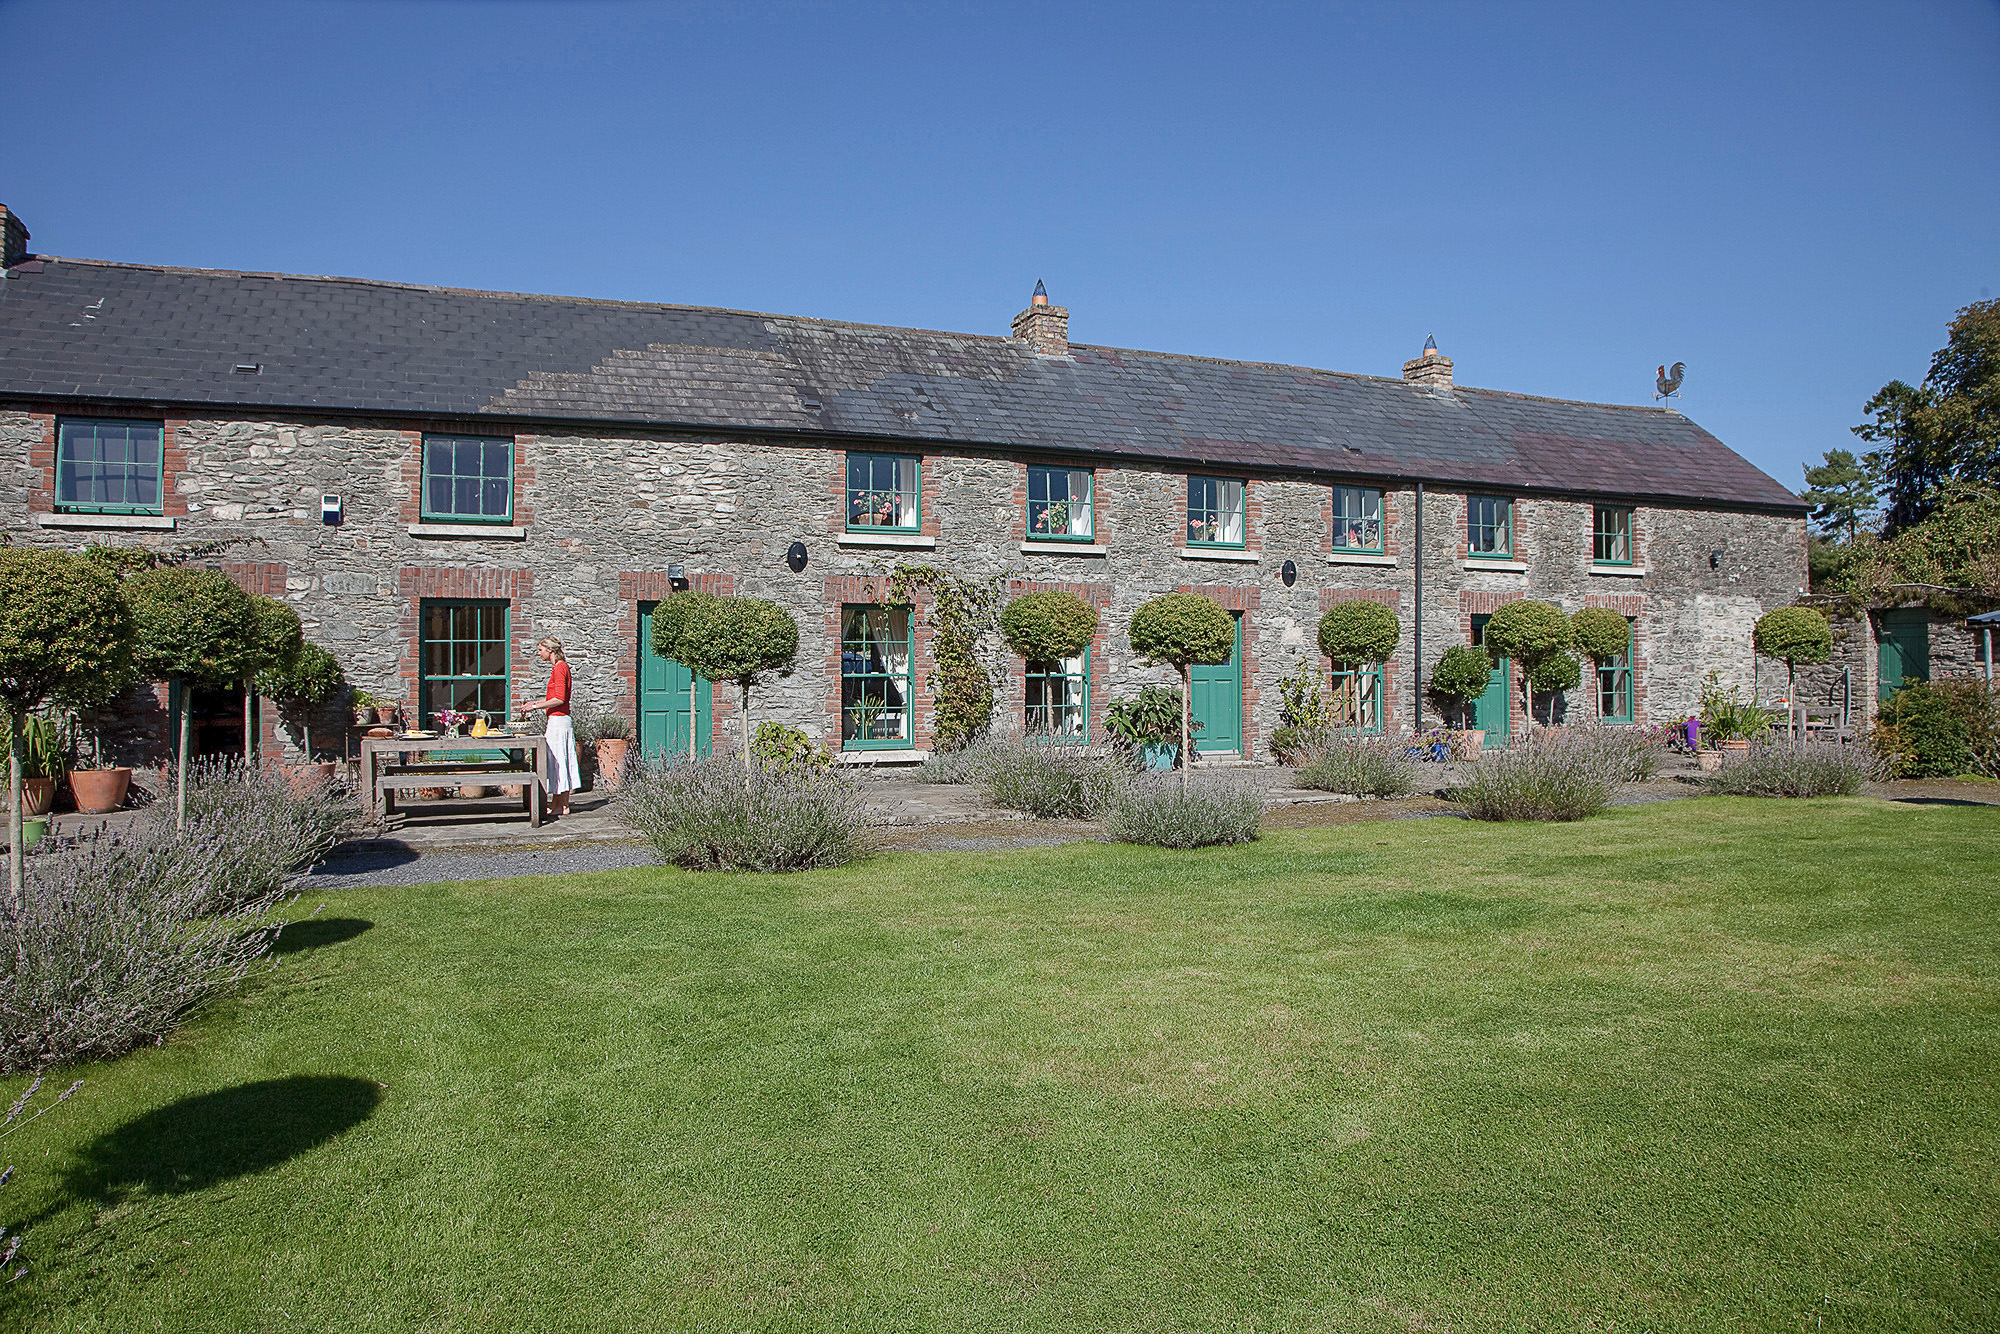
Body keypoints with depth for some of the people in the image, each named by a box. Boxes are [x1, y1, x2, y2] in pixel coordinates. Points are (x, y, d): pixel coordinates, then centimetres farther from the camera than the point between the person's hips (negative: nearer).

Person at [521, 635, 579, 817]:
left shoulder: (559, 668, -13)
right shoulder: (560, 667, 17)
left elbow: (559, 699, -20)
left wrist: (535, 706, -13)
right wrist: (535, 705, 17)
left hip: (558, 720, -10)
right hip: (561, 720, 10)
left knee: (556, 761, -4)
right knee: (563, 761, 10)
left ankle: (557, 805, 0)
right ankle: (564, 804, 13)